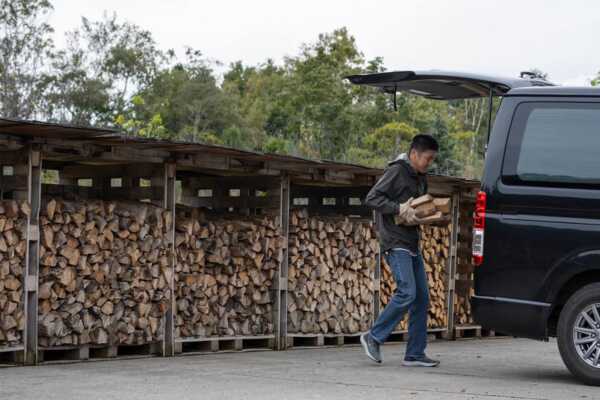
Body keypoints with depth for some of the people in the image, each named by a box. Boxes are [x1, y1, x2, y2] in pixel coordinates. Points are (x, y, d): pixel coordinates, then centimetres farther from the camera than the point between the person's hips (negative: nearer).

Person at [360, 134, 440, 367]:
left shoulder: (421, 178, 17)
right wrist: (400, 209, -23)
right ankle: (374, 337, -3)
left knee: (421, 298, 3)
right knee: (407, 292, -18)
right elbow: (372, 198, -15)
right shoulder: (396, 171, -8)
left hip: (412, 245, 9)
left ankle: (415, 354, 6)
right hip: (395, 243, -9)